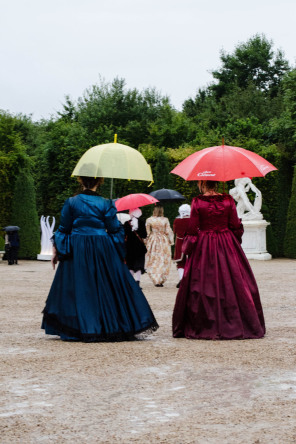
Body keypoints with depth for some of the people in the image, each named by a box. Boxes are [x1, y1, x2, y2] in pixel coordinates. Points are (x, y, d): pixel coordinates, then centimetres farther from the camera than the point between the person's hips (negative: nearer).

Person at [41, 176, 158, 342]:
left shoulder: (71, 202, -2)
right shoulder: (106, 204, -4)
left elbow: (64, 229, 3)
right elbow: (115, 230, 0)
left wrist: (57, 250, 12)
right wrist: (121, 254, 10)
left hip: (77, 252, 0)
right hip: (103, 250, 0)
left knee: (79, 290, 5)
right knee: (107, 289, 7)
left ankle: (82, 329, 2)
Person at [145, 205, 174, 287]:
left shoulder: (149, 220, -5)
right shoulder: (165, 220, -6)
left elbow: (147, 232, -1)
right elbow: (168, 232, -4)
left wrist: (146, 242, 10)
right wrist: (171, 241, 9)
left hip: (153, 241, 0)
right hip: (164, 242, 0)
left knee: (153, 262, 9)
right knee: (163, 261, 8)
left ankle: (156, 280, 3)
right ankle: (161, 281, 8)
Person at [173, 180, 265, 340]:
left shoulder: (197, 203, -8)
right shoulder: (228, 201, -1)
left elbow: (192, 230, -6)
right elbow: (236, 227, 2)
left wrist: (187, 248, 7)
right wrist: (235, 243, 18)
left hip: (204, 249, -2)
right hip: (227, 247, 2)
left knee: (204, 284, 4)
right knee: (231, 283, 7)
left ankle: (207, 327, 4)